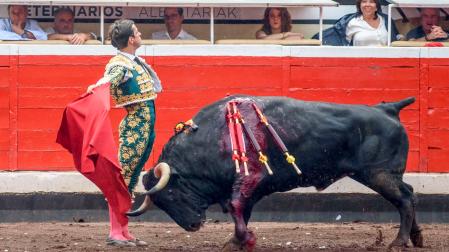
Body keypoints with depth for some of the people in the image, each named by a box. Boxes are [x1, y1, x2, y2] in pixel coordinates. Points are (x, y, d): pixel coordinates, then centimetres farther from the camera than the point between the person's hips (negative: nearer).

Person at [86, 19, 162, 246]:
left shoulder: (135, 62, 12)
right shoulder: (120, 64, -15)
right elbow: (109, 79, -34)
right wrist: (96, 87, -53)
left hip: (147, 127, 9)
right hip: (134, 128, -9)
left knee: (132, 181, 11)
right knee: (123, 179, -7)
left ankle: (124, 231, 15)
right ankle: (115, 232, -8)